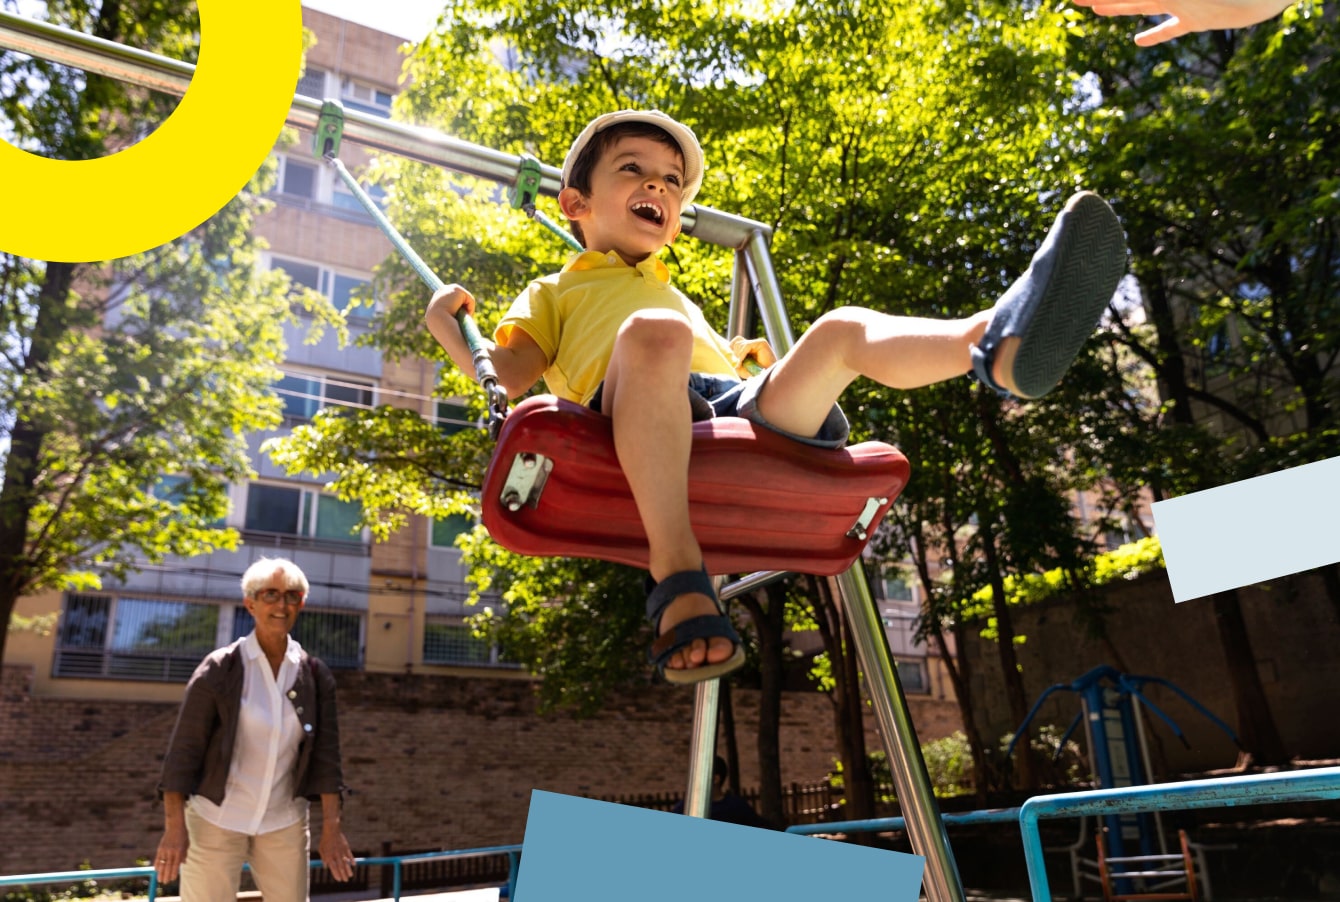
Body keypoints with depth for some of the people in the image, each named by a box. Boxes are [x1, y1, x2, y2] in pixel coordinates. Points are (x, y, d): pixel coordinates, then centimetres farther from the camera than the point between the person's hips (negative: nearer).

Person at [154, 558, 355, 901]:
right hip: (216, 819, -3)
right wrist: (174, 827, -12)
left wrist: (331, 827, -2)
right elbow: (183, 749, -9)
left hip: (284, 823, 3)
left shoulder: (315, 676, -2)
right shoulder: (219, 668, -10)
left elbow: (326, 755, 0)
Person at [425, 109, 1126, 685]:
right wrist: (444, 324, 6)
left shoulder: (685, 304, 45)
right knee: (655, 332, -35)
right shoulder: (555, 292, 32)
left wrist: (757, 360, 26)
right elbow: (505, 376, 14)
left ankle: (998, 343, -49)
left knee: (842, 331, -19)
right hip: (639, 419, -4)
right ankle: (676, 571, -41)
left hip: (749, 408, 4)